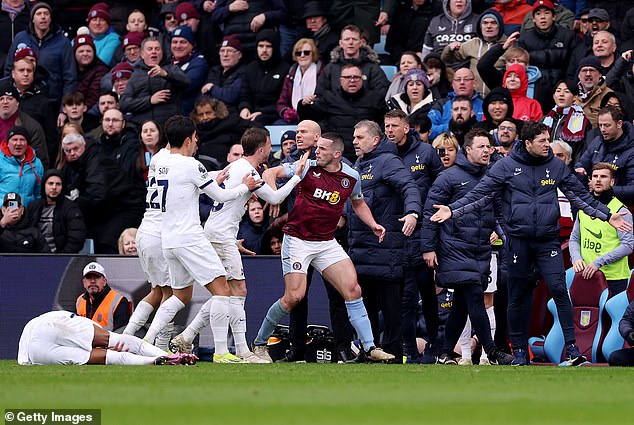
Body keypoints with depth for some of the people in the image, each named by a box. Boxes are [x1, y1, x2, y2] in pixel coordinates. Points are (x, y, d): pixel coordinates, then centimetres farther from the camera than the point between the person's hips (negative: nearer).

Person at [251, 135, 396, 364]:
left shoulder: (351, 177, 3)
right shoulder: (308, 168, -7)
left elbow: (358, 203, 23)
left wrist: (373, 224, 8)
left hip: (327, 242, 4)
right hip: (297, 240, -4)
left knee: (353, 290, -9)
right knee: (294, 296, -12)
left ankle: (369, 348, -6)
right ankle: (260, 342, 7)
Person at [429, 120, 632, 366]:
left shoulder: (556, 166, 7)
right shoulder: (506, 167, 0)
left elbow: (580, 196, 14)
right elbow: (479, 195, 0)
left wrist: (608, 216, 13)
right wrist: (452, 210, -10)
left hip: (548, 240, 1)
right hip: (518, 241, -1)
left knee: (559, 288, -13)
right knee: (518, 297, 4)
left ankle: (571, 348, -11)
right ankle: (519, 351, 15)